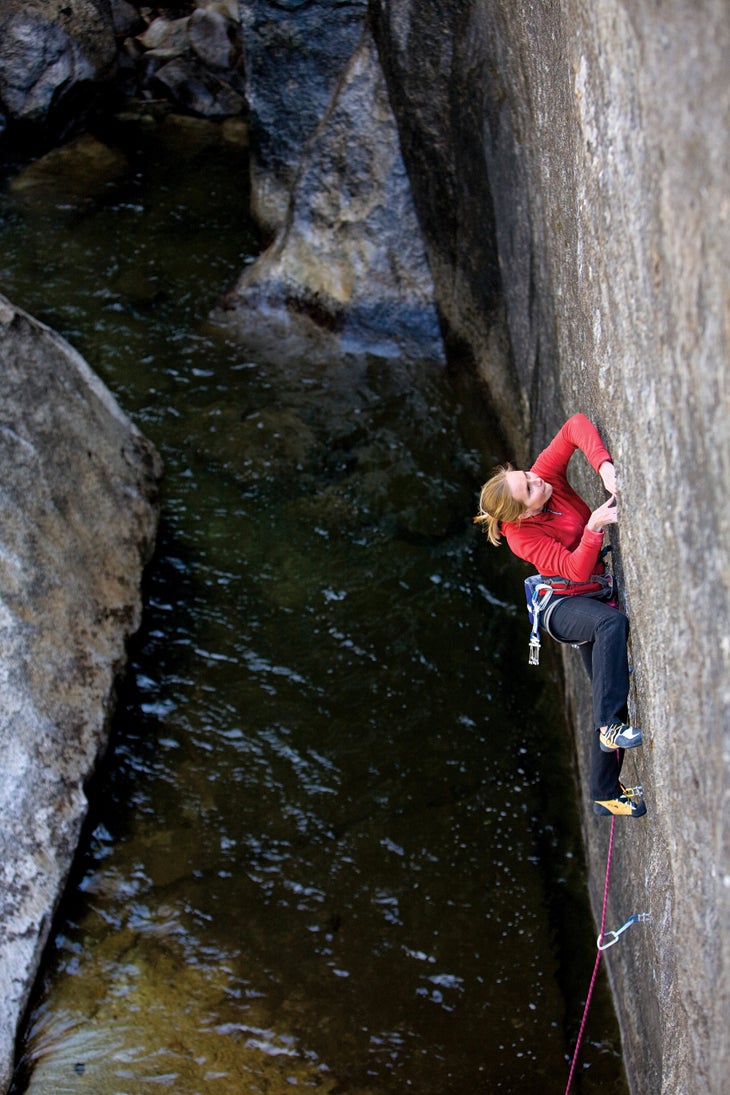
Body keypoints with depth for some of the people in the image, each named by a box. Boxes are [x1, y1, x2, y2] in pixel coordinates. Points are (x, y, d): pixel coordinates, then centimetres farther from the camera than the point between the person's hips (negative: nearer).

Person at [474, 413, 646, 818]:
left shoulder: (545, 475, -12)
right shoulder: (522, 535, -22)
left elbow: (575, 427, -18)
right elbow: (577, 570, -27)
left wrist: (604, 465, -33)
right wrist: (593, 527, -41)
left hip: (591, 600, 6)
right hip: (562, 607, -6)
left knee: (611, 697, 5)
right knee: (613, 622, -40)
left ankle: (605, 792, 17)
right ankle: (610, 725, -33)